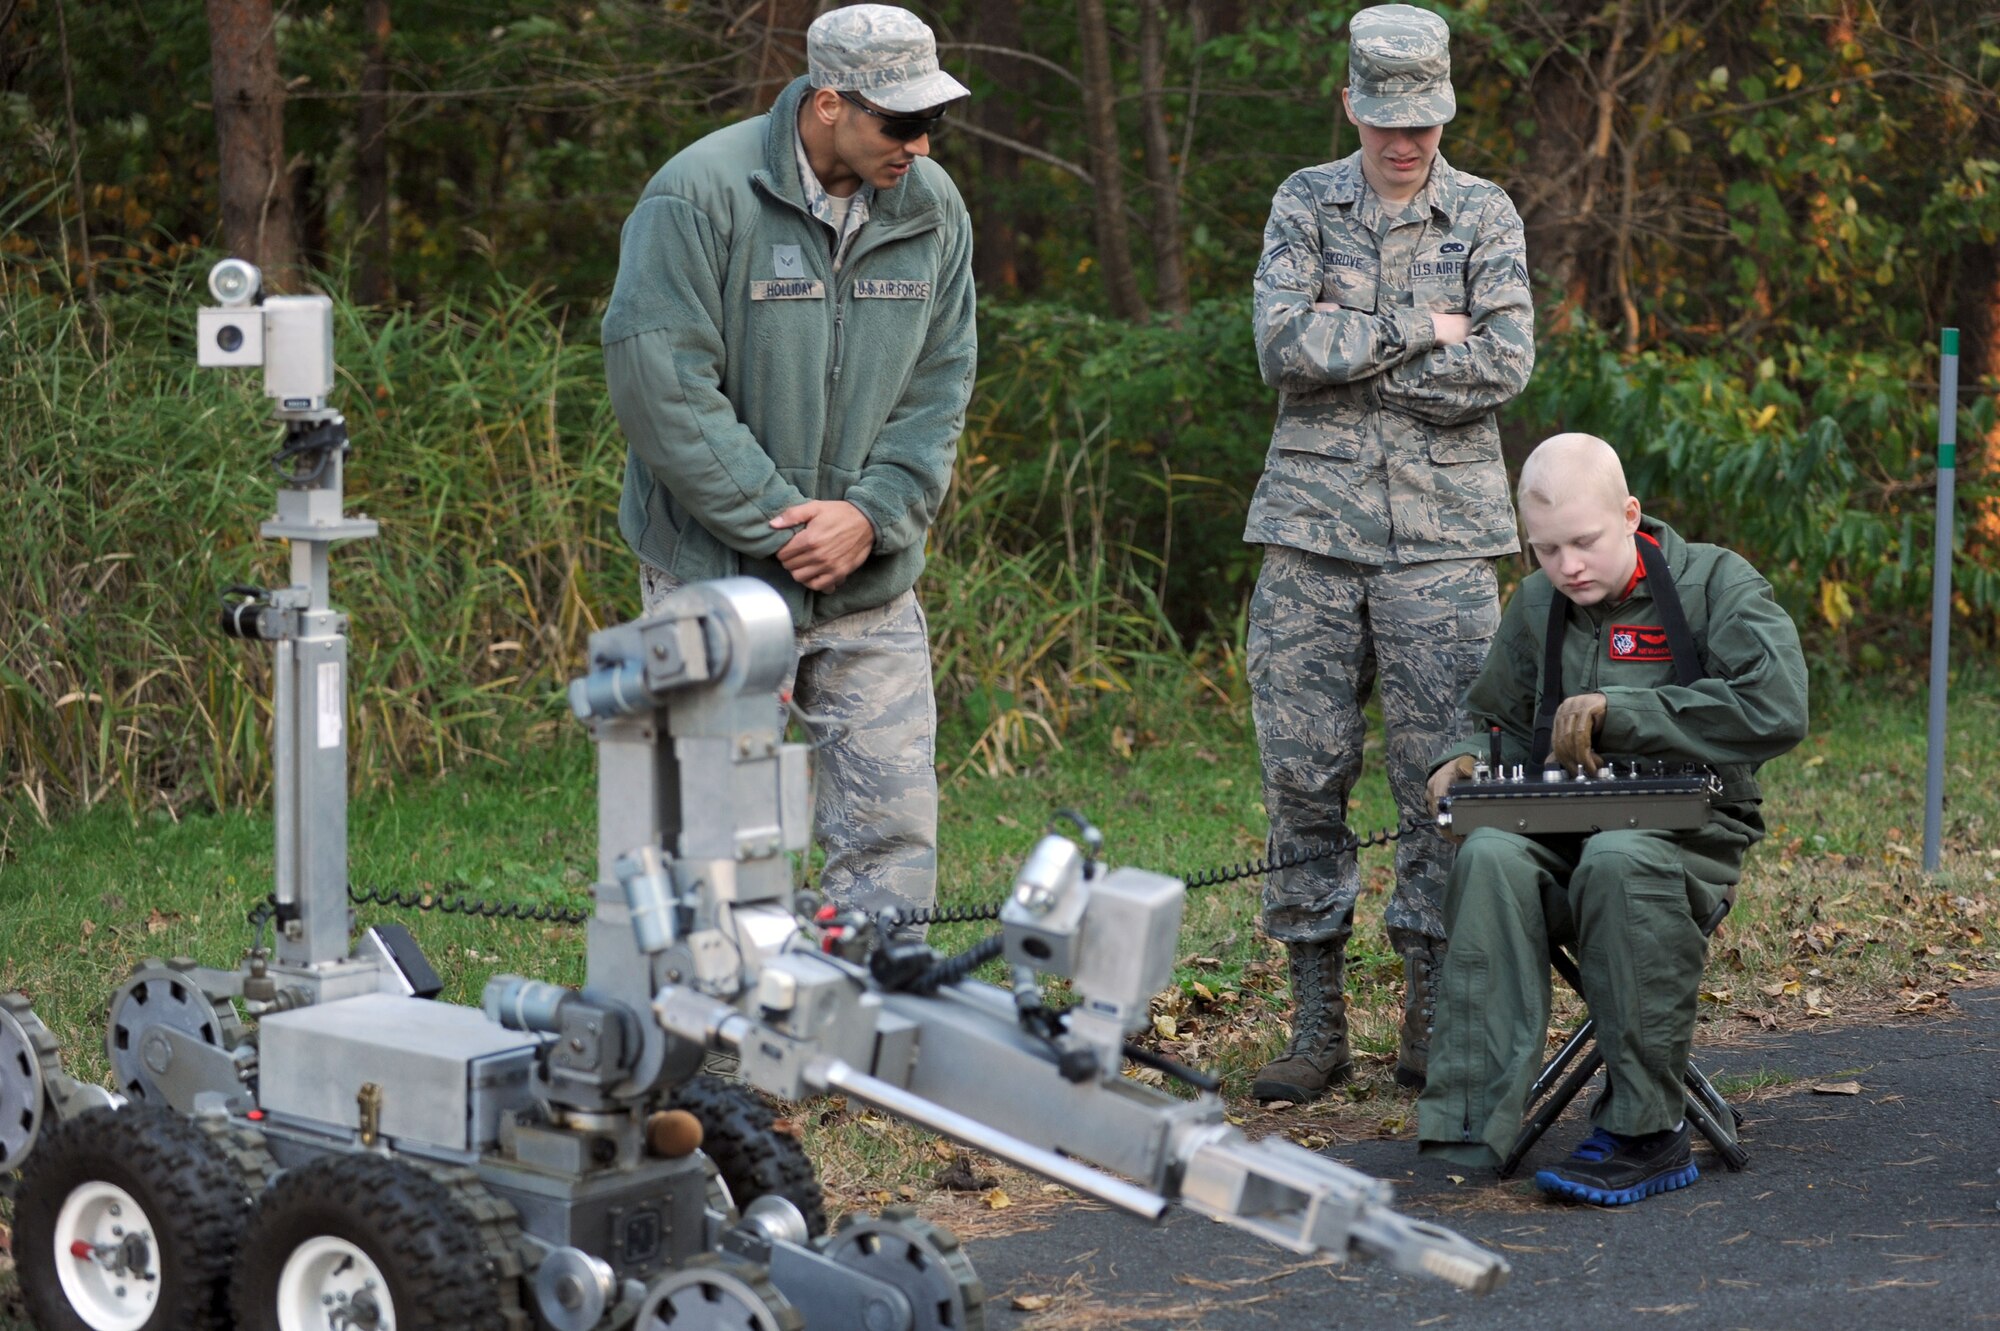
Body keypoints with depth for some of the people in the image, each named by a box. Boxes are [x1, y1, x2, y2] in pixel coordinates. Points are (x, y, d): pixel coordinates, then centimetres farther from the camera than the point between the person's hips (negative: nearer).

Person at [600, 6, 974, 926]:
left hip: (873, 586, 5)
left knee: (895, 830, 3)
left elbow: (938, 390, 6)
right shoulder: (700, 196, -13)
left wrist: (872, 516, -10)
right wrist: (782, 527, -16)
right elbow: (661, 387, -16)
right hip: (720, 575, -5)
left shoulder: (931, 209, 4)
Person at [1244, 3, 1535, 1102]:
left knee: (1441, 778, -2)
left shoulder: (1486, 216, 7)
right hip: (1311, 525, 1)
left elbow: (1505, 363, -8)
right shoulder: (1305, 203, 9)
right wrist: (1420, 331, -9)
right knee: (1301, 774, 1)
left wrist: (1348, 362, -8)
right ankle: (1317, 1022, 9)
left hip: (1443, 530, -1)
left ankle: (1432, 1021, 7)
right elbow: (1283, 342, -6)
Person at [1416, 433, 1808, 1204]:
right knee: (1490, 856, -31)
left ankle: (1644, 1133, -30)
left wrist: (1618, 710, -19)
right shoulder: (1536, 607, 14)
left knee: (1622, 861, -39)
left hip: (1688, 834, -4)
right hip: (1559, 832, 4)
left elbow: (1776, 710, -19)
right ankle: (1471, 1126, -35)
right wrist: (1465, 762, 5)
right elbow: (1497, 720, 30)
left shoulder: (1717, 585, -2)